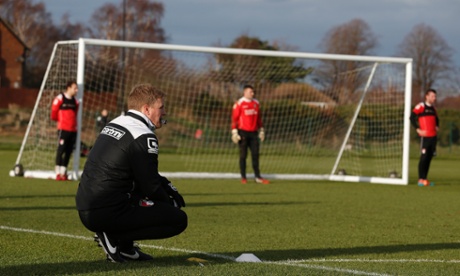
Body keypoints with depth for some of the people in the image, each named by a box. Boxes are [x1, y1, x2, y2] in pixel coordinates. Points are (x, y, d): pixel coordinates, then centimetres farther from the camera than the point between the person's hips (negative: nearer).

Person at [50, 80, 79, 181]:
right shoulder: (60, 99, -6)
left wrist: (74, 123, 11)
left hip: (73, 130, 6)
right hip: (63, 129, -6)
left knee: (69, 152, 6)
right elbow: (54, 115, 0)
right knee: (61, 150, -7)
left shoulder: (75, 101, 13)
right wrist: (61, 120, 11)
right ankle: (58, 173, -3)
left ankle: (63, 172, 13)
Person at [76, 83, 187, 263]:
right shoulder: (144, 137, -12)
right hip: (107, 214, -9)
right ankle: (114, 237, -6)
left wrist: (168, 188, 19)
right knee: (178, 219, -2)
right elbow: (150, 187, -8)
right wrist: (171, 203, 11)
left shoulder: (114, 124, 16)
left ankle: (125, 248, 13)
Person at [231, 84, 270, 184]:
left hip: (253, 133, 5)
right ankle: (243, 177, 6)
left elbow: (259, 118, 19)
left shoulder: (256, 103, 11)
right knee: (243, 155, 0)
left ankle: (257, 176, 3)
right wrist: (234, 133, -12)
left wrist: (261, 131, 17)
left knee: (255, 155, 1)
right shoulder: (239, 103, -6)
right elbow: (234, 119, -7)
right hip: (243, 132, -5)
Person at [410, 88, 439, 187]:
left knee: (429, 158, 8)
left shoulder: (433, 108, 17)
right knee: (424, 157, -8)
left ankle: (424, 179, 13)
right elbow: (412, 117, -12)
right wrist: (418, 129, -15)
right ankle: (421, 180, -5)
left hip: (433, 137, 7)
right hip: (425, 136, -7)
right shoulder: (420, 106, -6)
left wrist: (437, 127, 15)